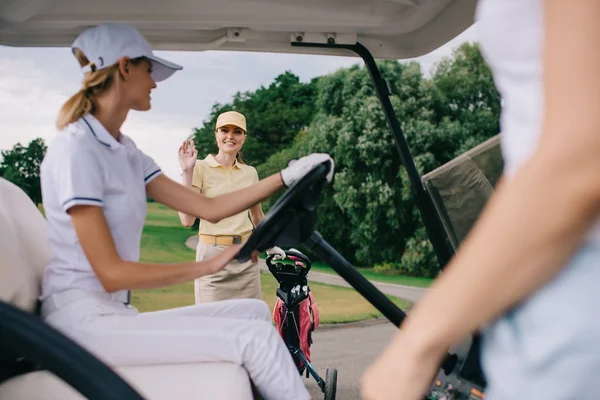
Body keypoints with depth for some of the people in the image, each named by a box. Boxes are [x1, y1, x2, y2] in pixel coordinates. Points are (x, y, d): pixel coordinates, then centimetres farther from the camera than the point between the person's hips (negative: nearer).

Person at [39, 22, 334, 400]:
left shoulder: (124, 151, 13)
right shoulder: (76, 148, -13)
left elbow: (209, 208, 8)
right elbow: (111, 273, -18)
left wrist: (288, 176, 6)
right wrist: (208, 265, -12)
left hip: (115, 314, 9)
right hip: (83, 320, -9)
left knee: (253, 312, 6)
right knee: (253, 337, -18)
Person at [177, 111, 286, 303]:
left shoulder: (250, 172, 9)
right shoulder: (201, 168, -5)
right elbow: (187, 219, -14)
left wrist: (271, 246, 30)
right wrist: (187, 172, -17)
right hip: (213, 256, -4)